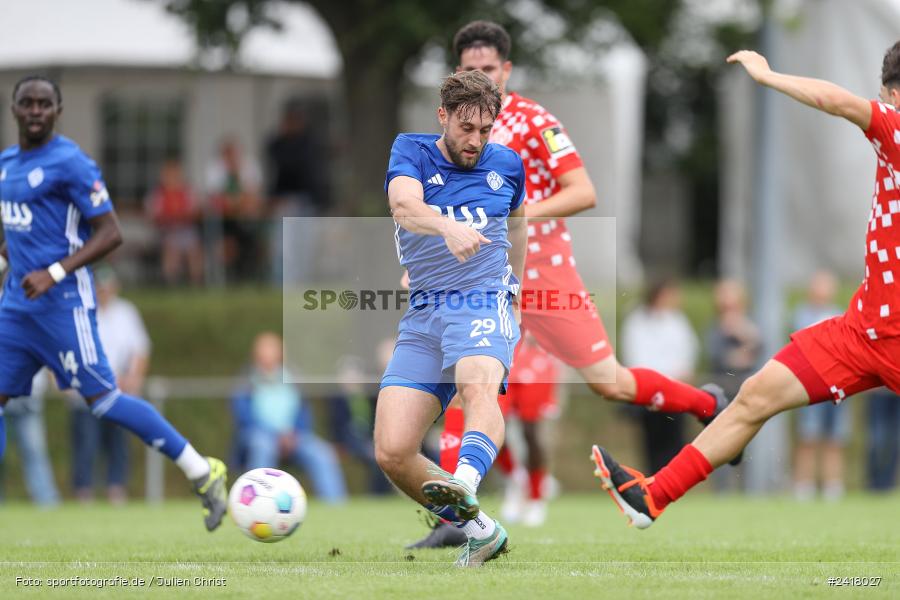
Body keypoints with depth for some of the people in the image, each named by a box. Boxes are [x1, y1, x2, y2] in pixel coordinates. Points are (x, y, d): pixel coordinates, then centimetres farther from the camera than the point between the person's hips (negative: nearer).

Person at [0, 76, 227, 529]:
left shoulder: (70, 163, -12)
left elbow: (110, 233, -14)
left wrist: (54, 273, -21)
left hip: (62, 301, -8)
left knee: (101, 398, -8)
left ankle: (202, 473, 0)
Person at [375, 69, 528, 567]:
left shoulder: (507, 165, 11)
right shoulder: (412, 152, 4)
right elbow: (404, 205, -19)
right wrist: (448, 227, -39)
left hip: (483, 305, -1)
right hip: (422, 316, 1)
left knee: (478, 386, -37)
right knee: (392, 454, -11)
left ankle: (464, 486, -62)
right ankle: (481, 531, 7)